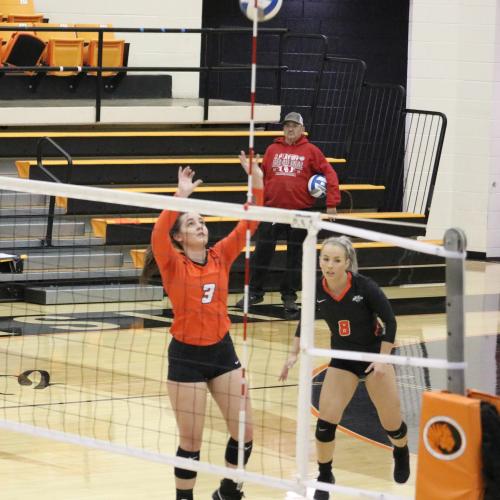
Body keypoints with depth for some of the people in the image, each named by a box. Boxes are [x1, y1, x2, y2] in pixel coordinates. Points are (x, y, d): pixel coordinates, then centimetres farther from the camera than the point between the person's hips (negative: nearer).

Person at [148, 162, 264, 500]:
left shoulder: (220, 257, 3)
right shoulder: (173, 265, -9)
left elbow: (248, 224, -3)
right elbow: (158, 235, -29)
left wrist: (257, 184, -15)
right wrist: (181, 196, -37)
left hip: (222, 349, 4)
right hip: (187, 356, -4)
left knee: (244, 430, 6)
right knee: (191, 441, 0)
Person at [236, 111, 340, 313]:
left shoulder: (310, 151, 0)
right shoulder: (272, 149, 7)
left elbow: (329, 174, -2)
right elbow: (262, 176, 8)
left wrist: (332, 203, -10)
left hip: (300, 211, -2)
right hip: (272, 209, 2)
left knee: (295, 256, 6)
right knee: (262, 252, 4)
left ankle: (289, 296, 16)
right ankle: (254, 292, 14)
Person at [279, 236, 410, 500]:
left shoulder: (365, 286, -25)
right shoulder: (317, 290, -15)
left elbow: (389, 321, -15)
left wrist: (383, 359, -17)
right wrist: (294, 354, 2)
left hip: (374, 354, -3)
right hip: (342, 358, 3)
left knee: (391, 422, 5)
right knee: (326, 419, -9)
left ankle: (401, 453, 40)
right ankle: (324, 478, 9)